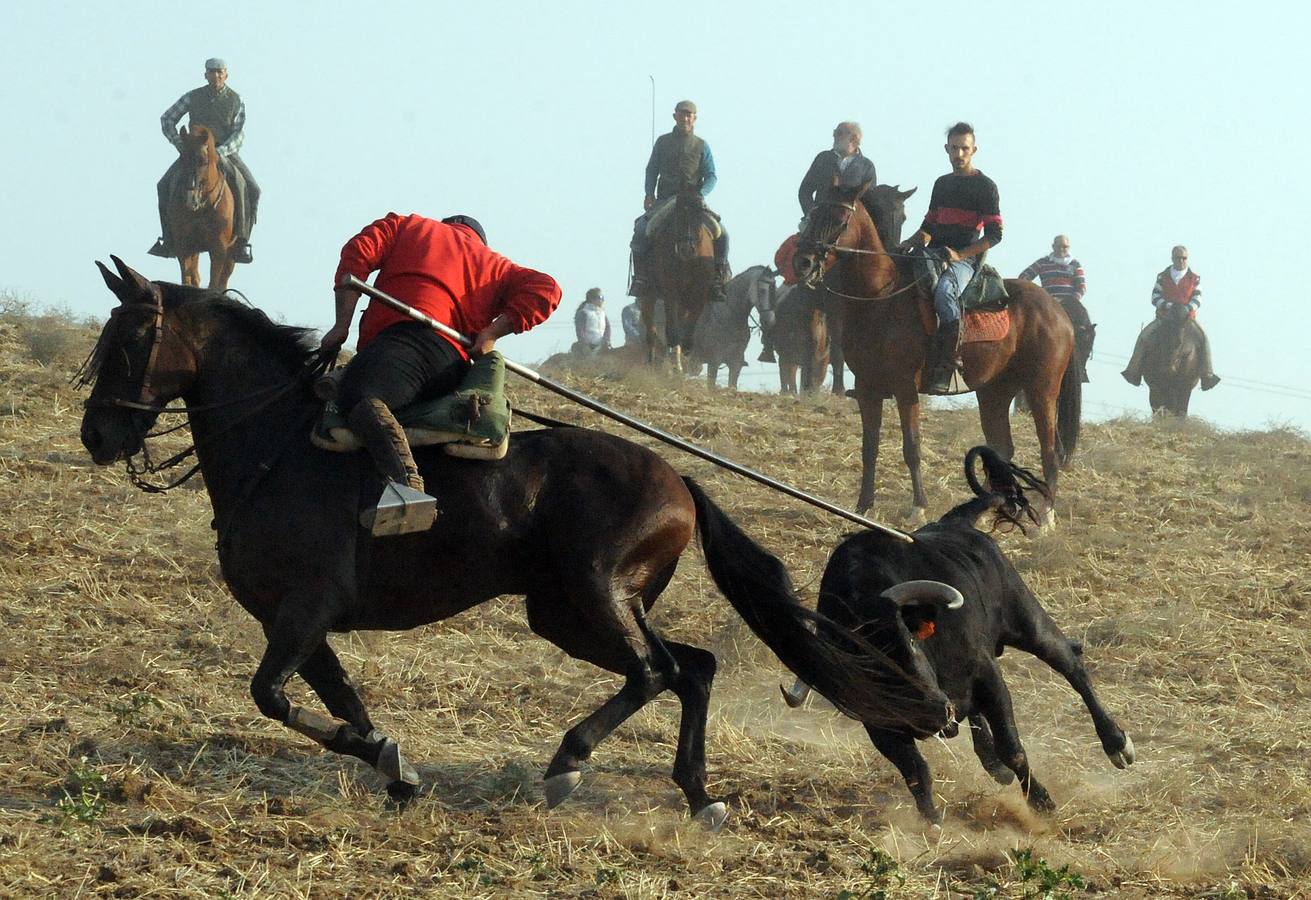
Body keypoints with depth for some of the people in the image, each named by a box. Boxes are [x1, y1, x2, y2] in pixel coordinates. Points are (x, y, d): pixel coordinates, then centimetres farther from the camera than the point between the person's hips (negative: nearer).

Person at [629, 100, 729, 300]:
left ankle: (718, 278, -9)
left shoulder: (701, 146, 9)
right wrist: (649, 194, -3)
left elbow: (711, 176, 5)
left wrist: (701, 194, -15)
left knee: (722, 234, -19)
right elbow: (651, 170, 13)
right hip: (665, 200, 0)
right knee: (641, 231, -24)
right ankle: (640, 277, -15)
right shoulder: (663, 142, 11)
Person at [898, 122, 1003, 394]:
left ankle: (947, 365, -39)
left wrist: (960, 254, -16)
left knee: (944, 290, -38)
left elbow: (994, 234, -5)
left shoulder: (985, 186, 0)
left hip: (964, 260, -8)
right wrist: (913, 242, 6)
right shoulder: (942, 184, 21)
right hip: (933, 254, 8)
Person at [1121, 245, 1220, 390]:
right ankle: (1133, 371, -14)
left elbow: (1197, 299, -4)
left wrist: (1187, 308, -23)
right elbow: (1155, 298, -2)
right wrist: (1169, 306, -20)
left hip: (1187, 317, -1)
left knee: (1203, 338, -25)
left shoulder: (1194, 278, 4)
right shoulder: (1162, 277, 4)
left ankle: (1207, 374, -20)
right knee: (1144, 336, -21)